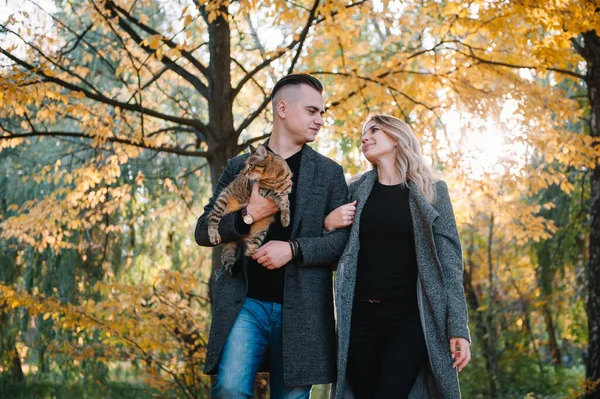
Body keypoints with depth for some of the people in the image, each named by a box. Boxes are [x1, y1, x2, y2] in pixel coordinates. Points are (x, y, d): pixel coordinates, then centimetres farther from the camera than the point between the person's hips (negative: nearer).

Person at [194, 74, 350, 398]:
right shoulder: (240, 167, 11)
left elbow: (345, 239, 2)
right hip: (244, 302, 0)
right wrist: (248, 215, -10)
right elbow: (203, 231, 8)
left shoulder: (329, 173, 9)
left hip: (301, 308, 0)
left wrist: (294, 249, -14)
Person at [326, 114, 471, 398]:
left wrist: (459, 326, -8)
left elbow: (449, 261, 0)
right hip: (360, 317, 3)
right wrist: (328, 224, -3)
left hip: (411, 318, -3)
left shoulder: (431, 191, 4)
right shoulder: (356, 191, 10)